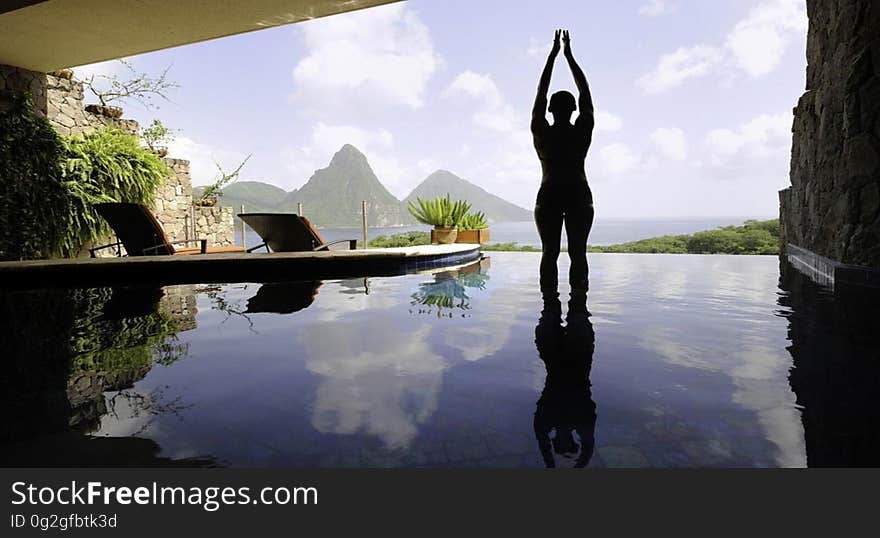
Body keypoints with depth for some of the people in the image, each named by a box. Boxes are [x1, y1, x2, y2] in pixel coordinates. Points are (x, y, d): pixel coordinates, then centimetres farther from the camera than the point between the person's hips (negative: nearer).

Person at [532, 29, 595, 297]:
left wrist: (553, 54, 12)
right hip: (579, 196, 0)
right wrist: (569, 55, 12)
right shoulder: (582, 132, -4)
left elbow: (540, 94, 5)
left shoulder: (542, 134, -5)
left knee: (549, 252, 3)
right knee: (578, 253, 2)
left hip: (549, 197, 0)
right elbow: (585, 94, 6)